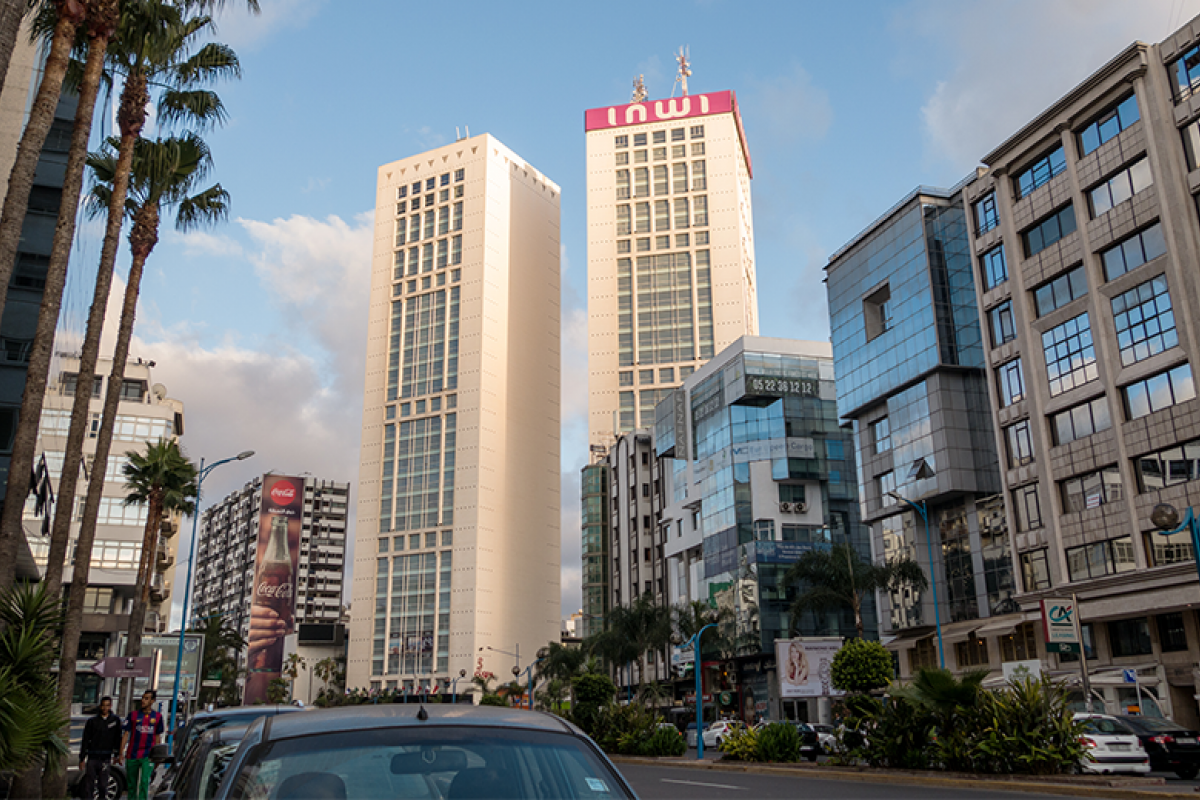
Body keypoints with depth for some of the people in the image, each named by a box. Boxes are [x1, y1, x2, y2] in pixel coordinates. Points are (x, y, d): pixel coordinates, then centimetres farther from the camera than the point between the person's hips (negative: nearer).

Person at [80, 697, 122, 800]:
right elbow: (85, 741, 6)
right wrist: (82, 758, 2)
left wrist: (117, 754, 2)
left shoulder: (115, 720, 6)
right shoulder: (92, 721, 5)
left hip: (105, 759, 0)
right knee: (89, 784, 0)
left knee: (103, 785, 1)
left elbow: (117, 739, 8)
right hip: (92, 758, 0)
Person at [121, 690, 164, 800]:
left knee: (145, 781, -14)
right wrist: (121, 753, -2)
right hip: (132, 755, 1)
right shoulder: (133, 715, 2)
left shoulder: (157, 717, 4)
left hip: (148, 756, -1)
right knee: (131, 783, 10)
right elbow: (126, 734, 3)